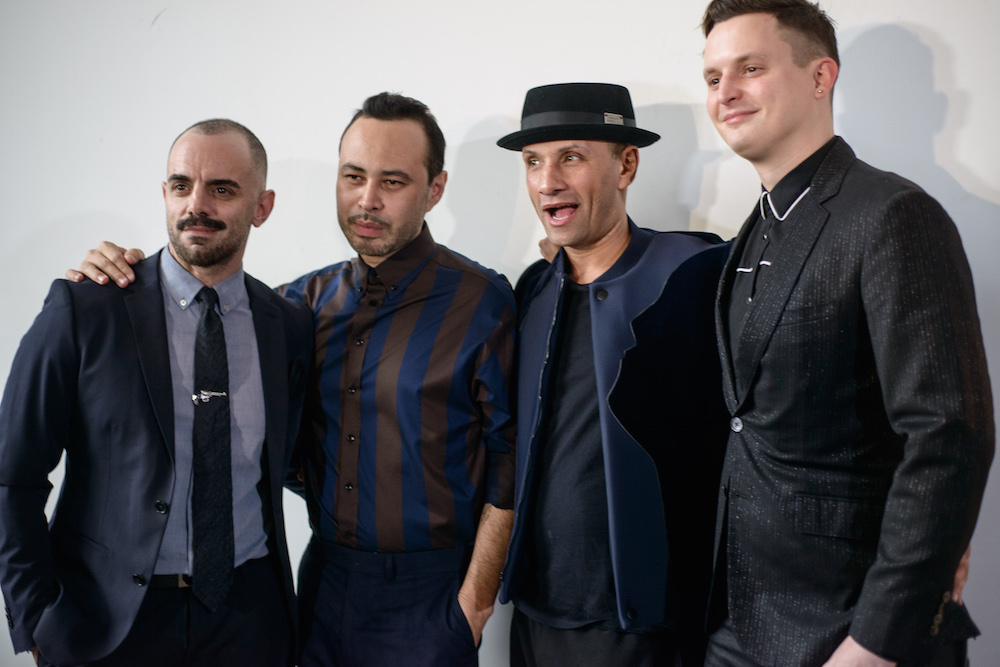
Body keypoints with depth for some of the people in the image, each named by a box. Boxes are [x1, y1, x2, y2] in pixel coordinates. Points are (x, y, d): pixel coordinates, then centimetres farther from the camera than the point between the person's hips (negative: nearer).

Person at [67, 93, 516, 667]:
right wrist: (122, 279, -4)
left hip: (427, 595, -4)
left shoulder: (482, 302, -10)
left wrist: (476, 599, -11)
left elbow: (511, 459, -10)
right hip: (325, 576, 5)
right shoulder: (311, 297, 4)